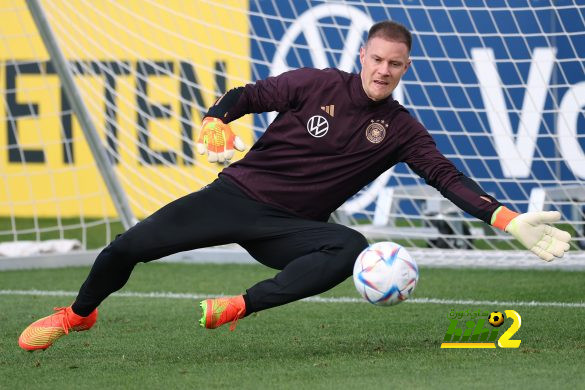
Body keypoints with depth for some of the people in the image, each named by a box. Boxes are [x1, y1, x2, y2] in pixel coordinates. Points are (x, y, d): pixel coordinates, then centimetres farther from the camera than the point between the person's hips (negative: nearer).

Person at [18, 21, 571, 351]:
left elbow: (447, 178, -4)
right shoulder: (317, 85, -4)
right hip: (240, 193, -1)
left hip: (289, 229, 1)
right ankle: (78, 314, 22)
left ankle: (242, 307, -35)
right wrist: (215, 122, -22)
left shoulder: (400, 129, 1)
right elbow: (247, 96, 1)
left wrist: (510, 221, -16)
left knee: (351, 249, -33)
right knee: (129, 247, -9)